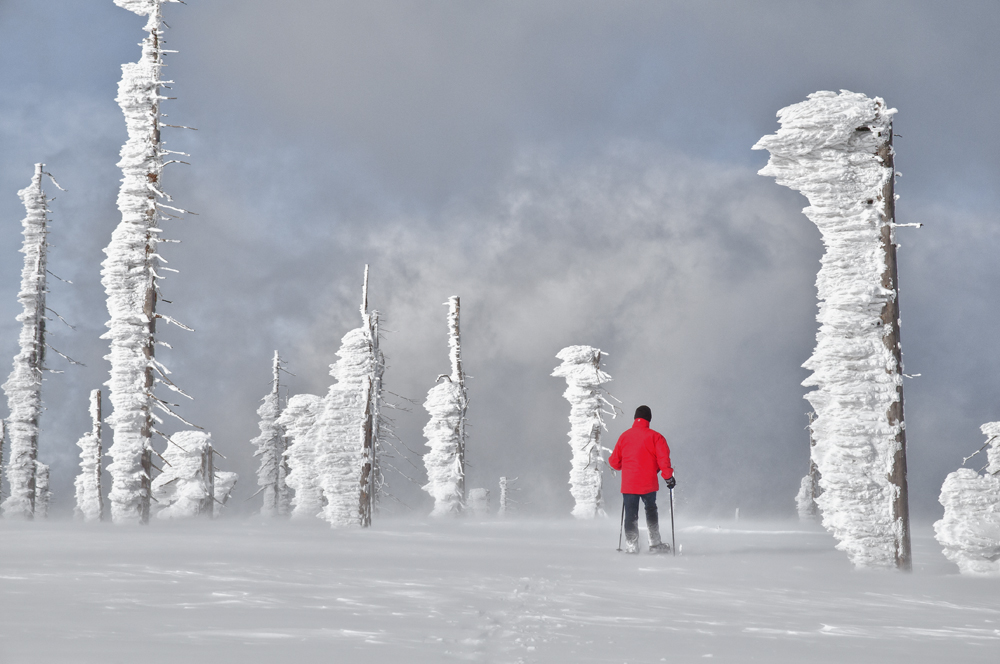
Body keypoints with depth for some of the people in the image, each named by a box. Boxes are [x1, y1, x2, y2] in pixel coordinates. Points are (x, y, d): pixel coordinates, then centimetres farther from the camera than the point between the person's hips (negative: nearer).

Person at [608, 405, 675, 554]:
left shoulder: (624, 436, 1)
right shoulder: (655, 436, -5)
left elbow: (614, 462, 7)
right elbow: (663, 458, -12)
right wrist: (668, 476, -3)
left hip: (628, 484, 0)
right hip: (648, 484, 0)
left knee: (631, 515, 6)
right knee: (651, 511, 19)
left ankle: (631, 546, 0)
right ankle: (655, 544, 17)